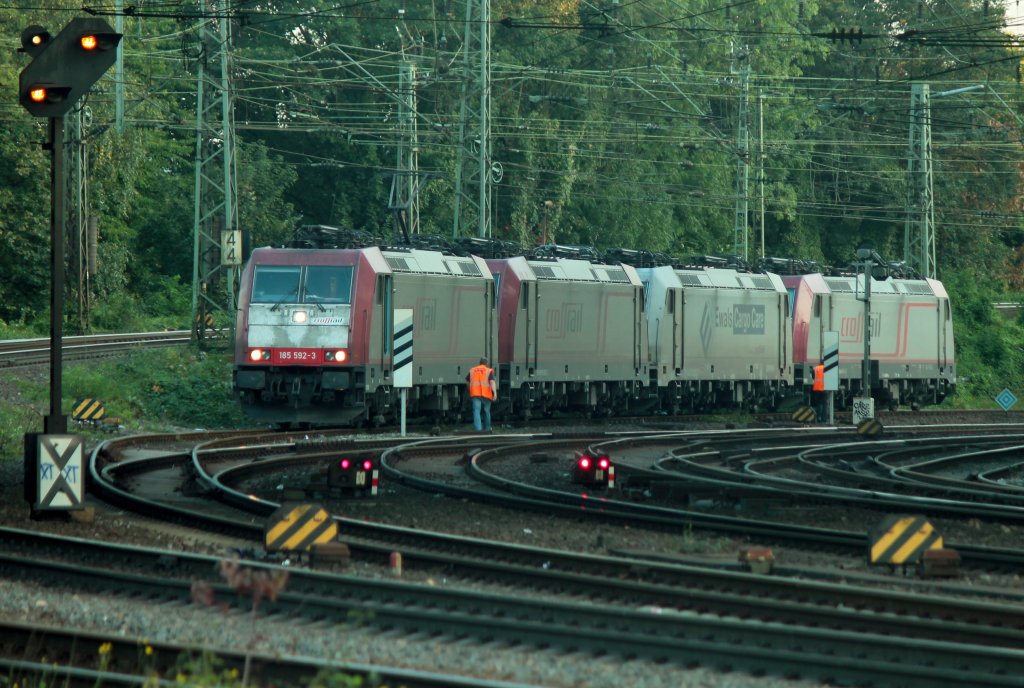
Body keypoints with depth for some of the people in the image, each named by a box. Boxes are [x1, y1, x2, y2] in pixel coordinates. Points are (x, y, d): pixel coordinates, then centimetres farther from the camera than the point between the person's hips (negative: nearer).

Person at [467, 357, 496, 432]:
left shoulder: (472, 370, 15)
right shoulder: (489, 371, 5)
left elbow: (467, 381, 24)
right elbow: (492, 382, -10)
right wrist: (495, 393, -19)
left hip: (475, 394, 1)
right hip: (486, 394, -1)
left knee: (476, 411, -8)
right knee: (486, 411, 14)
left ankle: (478, 428, -24)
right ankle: (487, 428, 24)